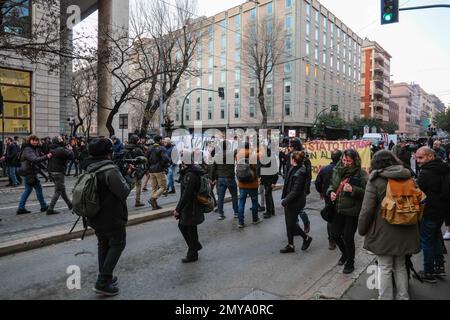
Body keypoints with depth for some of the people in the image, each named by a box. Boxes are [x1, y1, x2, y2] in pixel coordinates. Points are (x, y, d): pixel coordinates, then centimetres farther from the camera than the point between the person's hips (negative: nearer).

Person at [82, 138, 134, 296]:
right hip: (112, 218, -8)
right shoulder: (111, 170, -25)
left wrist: (124, 174, 3)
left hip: (95, 217, 8)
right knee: (117, 244, 8)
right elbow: (124, 191, -24)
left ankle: (104, 277, 32)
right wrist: (129, 176, -7)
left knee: (103, 245, 22)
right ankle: (103, 282, 5)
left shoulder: (90, 169, 4)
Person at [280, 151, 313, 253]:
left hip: (295, 202, -9)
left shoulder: (300, 173, -22)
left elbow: (296, 191, -22)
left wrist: (285, 201, -18)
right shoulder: (292, 168, 4)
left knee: (291, 224, 2)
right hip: (289, 201, 9)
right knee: (289, 223, 13)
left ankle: (306, 238, 24)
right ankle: (290, 245, 25)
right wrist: (283, 198, 10)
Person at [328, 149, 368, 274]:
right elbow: (332, 185, 16)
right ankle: (345, 253, 43)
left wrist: (352, 190, -28)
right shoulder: (337, 170, 3)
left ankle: (350, 263, 27)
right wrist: (331, 192, -4)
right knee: (335, 234, 13)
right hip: (338, 209, 6)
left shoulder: (361, 174, -13)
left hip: (352, 211, -5)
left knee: (348, 238, 2)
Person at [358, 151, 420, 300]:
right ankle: (403, 297, 31)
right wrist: (412, 226, 24)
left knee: (385, 268, 7)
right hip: (404, 231, 6)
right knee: (400, 266, 20)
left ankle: (385, 297, 18)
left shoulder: (375, 180, -13)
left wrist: (362, 229, -2)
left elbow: (367, 209, -15)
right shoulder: (407, 178, 4)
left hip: (383, 232, -5)